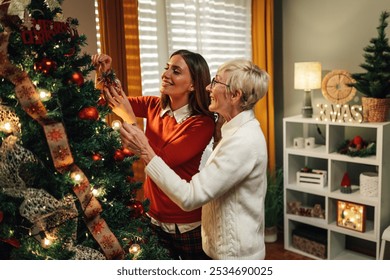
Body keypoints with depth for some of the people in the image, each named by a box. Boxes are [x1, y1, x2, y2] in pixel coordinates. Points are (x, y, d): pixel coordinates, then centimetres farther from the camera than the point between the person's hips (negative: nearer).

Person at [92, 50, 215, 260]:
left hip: (188, 226, -5)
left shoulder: (202, 123, -21)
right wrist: (105, 74, -19)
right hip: (153, 217, 5)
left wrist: (129, 118, -29)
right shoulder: (154, 106, -4)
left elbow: (161, 162, -27)